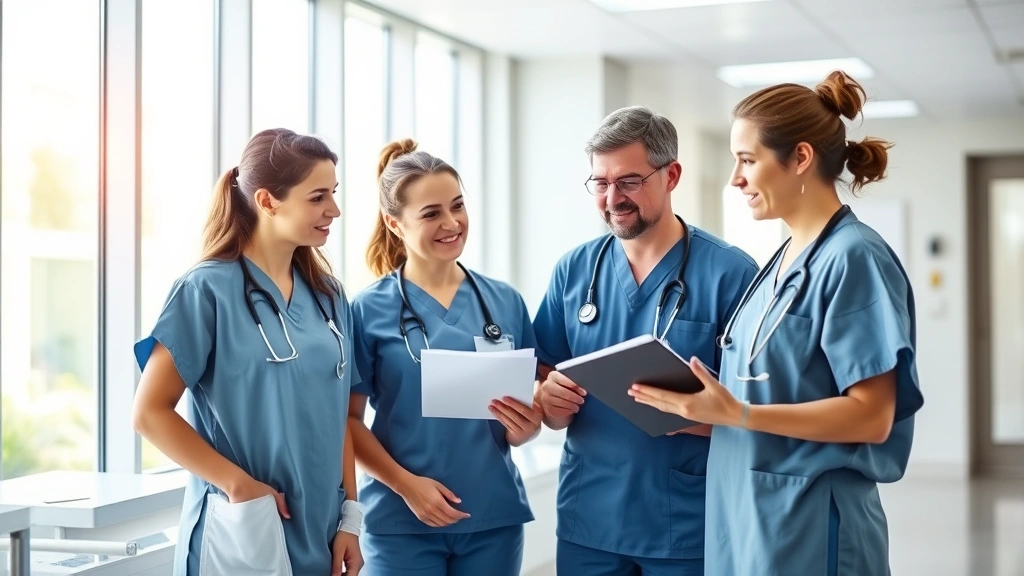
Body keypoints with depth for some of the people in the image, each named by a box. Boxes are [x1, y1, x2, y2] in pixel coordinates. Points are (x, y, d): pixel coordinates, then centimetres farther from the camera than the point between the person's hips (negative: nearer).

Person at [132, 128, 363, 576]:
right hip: (243, 531, -6)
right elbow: (150, 413, -12)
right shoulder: (209, 289, -10)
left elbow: (337, 415, 10)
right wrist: (241, 485, -15)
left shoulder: (326, 294, 7)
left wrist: (349, 515, 2)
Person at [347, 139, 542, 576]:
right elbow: (348, 419, -3)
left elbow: (529, 405, 12)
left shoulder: (506, 302, 5)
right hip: (403, 522, -3)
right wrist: (406, 485, -15)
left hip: (495, 516, 3)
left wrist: (524, 428, -9)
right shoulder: (369, 310, -4)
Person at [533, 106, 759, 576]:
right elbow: (550, 410, 9)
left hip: (691, 525, -3)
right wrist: (553, 401, -13)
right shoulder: (573, 270, 5)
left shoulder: (730, 272, -7)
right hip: (588, 521, 3)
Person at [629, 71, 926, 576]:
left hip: (809, 524, -8)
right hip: (747, 515, 8)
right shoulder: (782, 262, 12)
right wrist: (702, 411, 1)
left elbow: (871, 417, -19)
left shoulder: (853, 258, -14)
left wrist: (738, 414, -25)